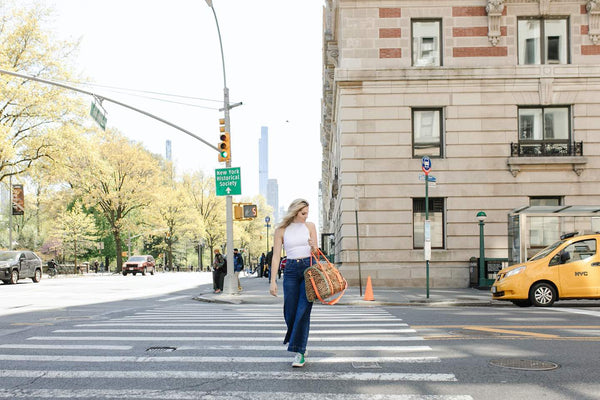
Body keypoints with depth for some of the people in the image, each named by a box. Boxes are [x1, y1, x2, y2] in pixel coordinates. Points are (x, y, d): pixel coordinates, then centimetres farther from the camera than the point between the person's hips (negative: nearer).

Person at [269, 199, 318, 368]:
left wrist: (313, 247, -16)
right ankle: (293, 339, 32)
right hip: (291, 270, 0)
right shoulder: (281, 230, 3)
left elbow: (315, 253, 8)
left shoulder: (310, 226, 7)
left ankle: (299, 352, -7)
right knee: (290, 312, 0)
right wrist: (273, 281, -4)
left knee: (303, 311, -9)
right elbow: (276, 256, 2)